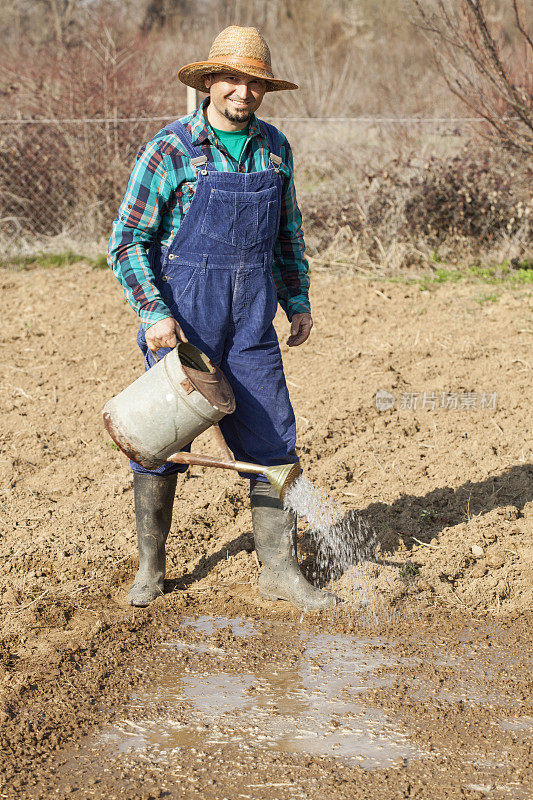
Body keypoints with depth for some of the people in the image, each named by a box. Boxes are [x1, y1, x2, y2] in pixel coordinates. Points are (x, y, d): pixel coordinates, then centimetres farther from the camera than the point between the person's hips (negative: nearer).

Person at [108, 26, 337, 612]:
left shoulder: (274, 148, 6)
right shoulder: (169, 150, -10)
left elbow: (287, 233, 19)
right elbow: (127, 241, -10)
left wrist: (297, 301, 15)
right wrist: (155, 313, -20)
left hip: (251, 322, 4)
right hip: (180, 321, -4)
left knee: (273, 441, 1)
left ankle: (279, 570, 10)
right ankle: (149, 568, 20)